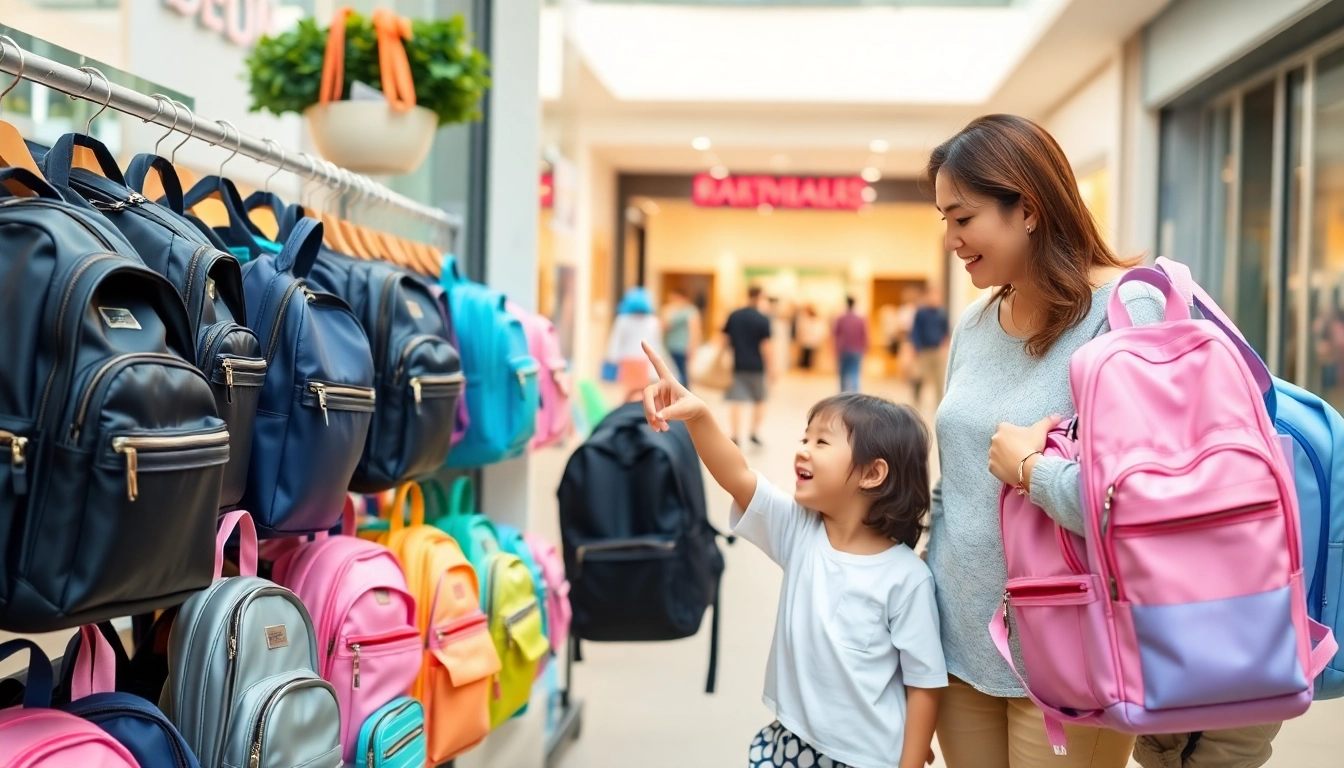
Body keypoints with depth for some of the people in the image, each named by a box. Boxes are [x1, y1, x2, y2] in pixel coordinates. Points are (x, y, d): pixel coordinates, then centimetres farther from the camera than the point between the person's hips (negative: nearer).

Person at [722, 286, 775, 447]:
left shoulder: (733, 316, 3)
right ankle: (755, 432, 15)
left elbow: (725, 339, 6)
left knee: (735, 401, 1)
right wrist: (771, 367, -4)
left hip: (737, 364, 2)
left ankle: (736, 436, -6)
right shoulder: (763, 319, -9)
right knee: (759, 400, 16)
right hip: (756, 366, -2)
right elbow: (765, 346, -11)